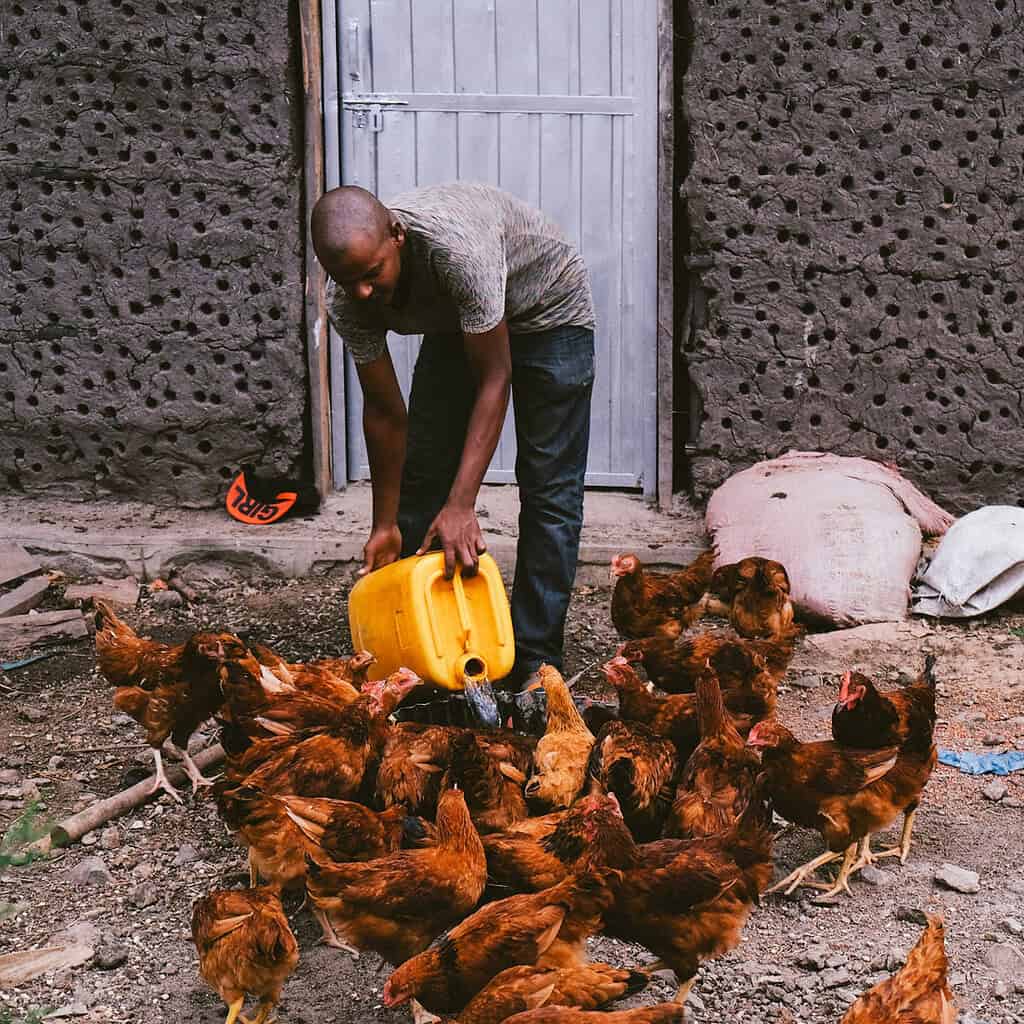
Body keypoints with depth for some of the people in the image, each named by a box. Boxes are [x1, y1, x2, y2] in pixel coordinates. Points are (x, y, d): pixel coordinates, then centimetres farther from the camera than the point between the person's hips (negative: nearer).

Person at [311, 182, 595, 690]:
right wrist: (384, 525, -10)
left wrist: (461, 507, -40)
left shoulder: (458, 246, -44)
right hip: (456, 320, 5)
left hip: (547, 309, -5)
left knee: (548, 486, -10)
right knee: (419, 475, 1)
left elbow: (494, 379, -36)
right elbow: (384, 411, -13)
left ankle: (534, 662, -5)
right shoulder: (346, 301, -25)